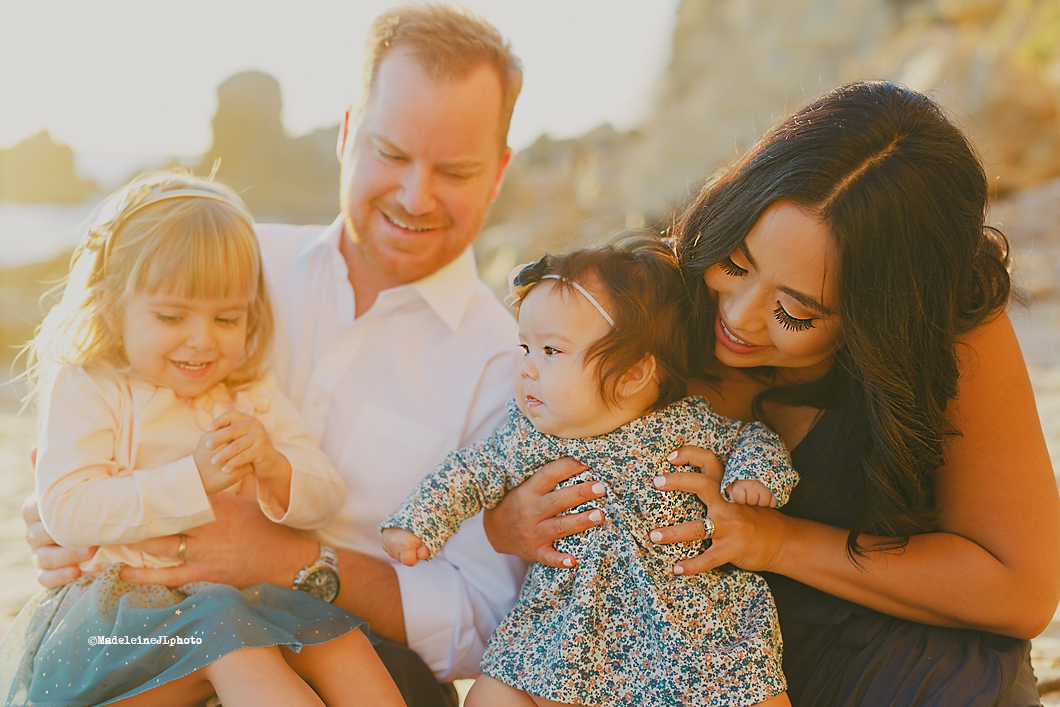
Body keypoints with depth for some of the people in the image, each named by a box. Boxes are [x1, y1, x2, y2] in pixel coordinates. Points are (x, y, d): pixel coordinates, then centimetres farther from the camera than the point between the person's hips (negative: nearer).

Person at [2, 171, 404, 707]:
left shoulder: (252, 394, 11)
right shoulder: (83, 388, -2)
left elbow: (325, 499, 6)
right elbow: (65, 511, -17)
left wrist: (273, 466, -17)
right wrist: (195, 479, -23)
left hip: (246, 590, 5)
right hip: (123, 602, -4)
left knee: (331, 624, -21)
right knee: (224, 630, -32)